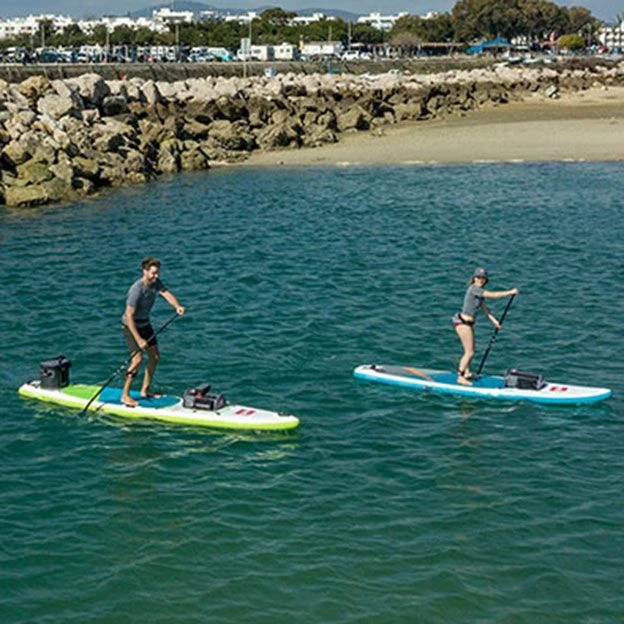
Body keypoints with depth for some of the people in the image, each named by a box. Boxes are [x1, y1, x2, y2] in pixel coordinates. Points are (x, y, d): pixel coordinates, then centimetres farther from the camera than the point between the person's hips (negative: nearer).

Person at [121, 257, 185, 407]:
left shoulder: (155, 282, -6)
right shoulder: (136, 290, -29)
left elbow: (166, 293, -21)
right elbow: (129, 316, -30)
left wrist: (177, 306, -43)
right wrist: (138, 339, -33)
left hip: (145, 324, 8)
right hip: (131, 325, -8)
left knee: (155, 356, 9)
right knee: (138, 358, -18)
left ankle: (145, 391, 23)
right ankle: (125, 396, -9)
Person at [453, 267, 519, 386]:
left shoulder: (479, 291, 12)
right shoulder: (474, 289, -19)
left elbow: (485, 308, 14)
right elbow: (493, 295, -23)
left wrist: (494, 321, 8)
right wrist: (510, 292, -17)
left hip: (468, 323, 10)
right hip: (463, 323, -10)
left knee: (470, 350, 21)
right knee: (469, 352, -5)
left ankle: (467, 373, 37)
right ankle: (460, 377, 2)